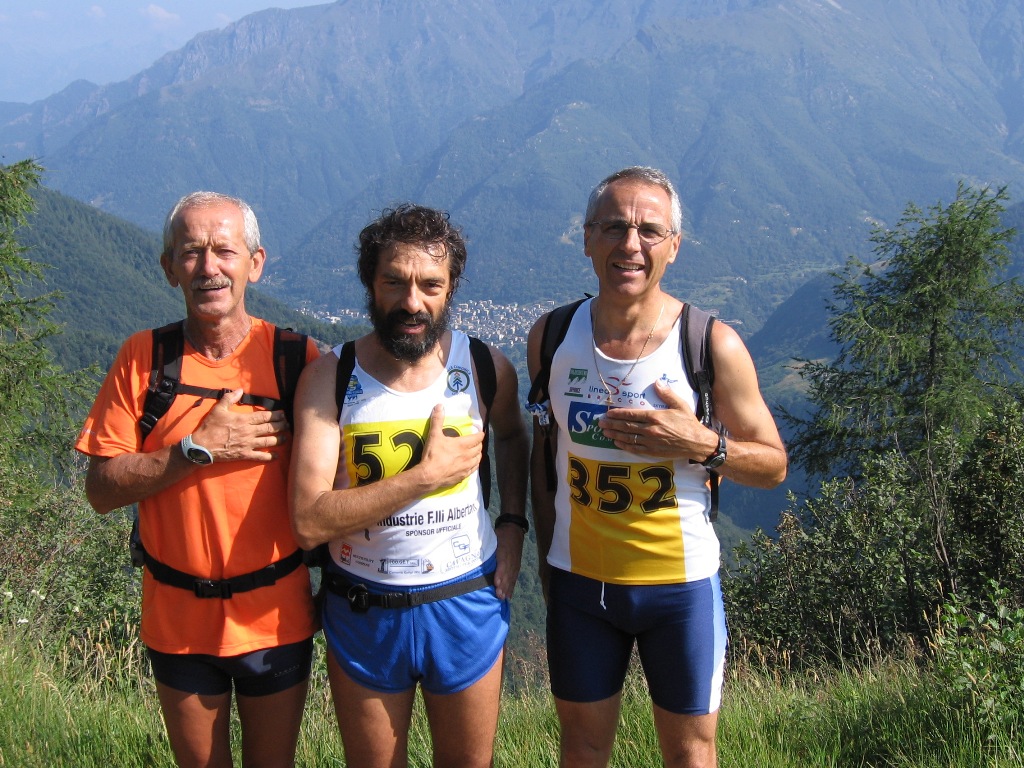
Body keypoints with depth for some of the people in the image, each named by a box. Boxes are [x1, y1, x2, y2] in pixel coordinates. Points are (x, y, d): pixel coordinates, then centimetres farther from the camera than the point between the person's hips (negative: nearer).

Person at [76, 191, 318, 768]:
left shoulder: (296, 357, -9)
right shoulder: (142, 359, -6)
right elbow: (102, 489, -9)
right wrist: (199, 448, -20)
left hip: (275, 617, -1)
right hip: (177, 618, 1)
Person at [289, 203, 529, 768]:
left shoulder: (486, 368, -5)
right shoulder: (328, 380, -13)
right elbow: (309, 522, -21)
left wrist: (513, 521, 5)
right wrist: (426, 475, -22)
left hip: (466, 603, 1)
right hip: (363, 612, -1)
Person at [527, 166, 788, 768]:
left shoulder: (713, 345, -13)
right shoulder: (551, 336, -4)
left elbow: (774, 465, -4)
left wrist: (701, 444, -22)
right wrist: (545, 551, 8)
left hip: (680, 582, -2)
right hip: (577, 578, 2)